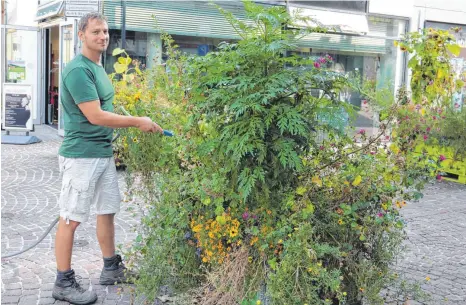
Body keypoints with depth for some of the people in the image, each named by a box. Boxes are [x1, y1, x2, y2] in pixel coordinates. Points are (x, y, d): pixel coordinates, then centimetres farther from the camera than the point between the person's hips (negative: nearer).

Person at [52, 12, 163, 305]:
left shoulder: (99, 68, 14)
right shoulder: (78, 69, -16)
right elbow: (95, 116, -21)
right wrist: (137, 122, -14)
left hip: (104, 153, 10)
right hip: (82, 155, -9)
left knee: (107, 211, 16)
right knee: (71, 218, 0)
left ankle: (111, 268, 30)